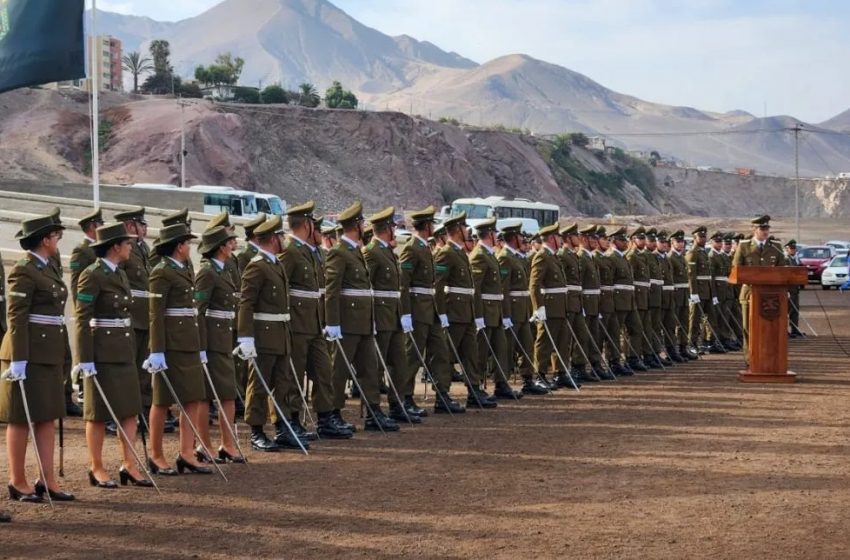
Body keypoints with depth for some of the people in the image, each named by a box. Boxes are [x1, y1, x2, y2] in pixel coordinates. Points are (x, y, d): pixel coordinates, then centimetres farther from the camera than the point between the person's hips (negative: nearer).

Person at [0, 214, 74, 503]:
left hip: (50, 354, 9)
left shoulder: (48, 269, 14)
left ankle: (48, 481, 10)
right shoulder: (23, 271, -12)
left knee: (47, 417, 8)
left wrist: (62, 358, 19)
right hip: (28, 354, -9)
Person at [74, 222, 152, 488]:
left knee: (130, 409, 5)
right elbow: (82, 320, -15)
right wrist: (85, 360, -19)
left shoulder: (120, 274, 12)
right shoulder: (92, 275, -13)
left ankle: (129, 465, 10)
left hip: (124, 351, 8)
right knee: (99, 413, 2)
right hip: (102, 353, -8)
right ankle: (97, 469, 11)